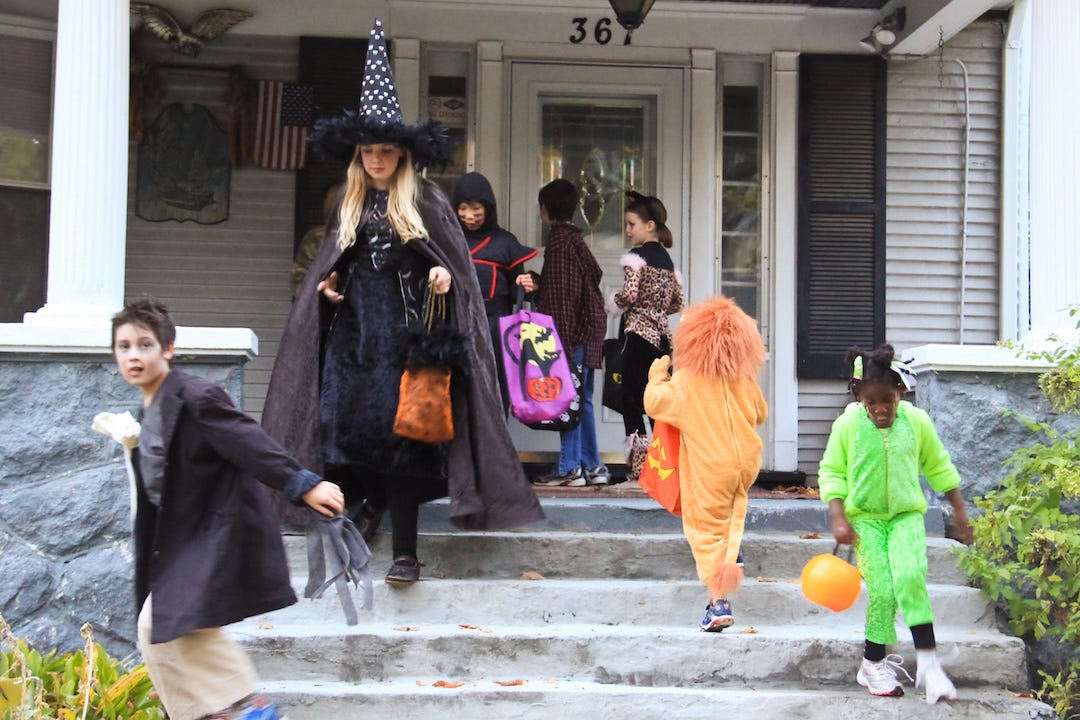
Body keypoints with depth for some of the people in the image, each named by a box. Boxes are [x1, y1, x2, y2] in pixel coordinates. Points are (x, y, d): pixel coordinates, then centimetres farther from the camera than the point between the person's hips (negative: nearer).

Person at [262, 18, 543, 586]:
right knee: (345, 426, -4)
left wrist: (443, 275, -17)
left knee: (400, 435, -6)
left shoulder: (426, 201, 1)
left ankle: (405, 550, -2)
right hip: (352, 331, 4)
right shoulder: (347, 205, 13)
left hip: (406, 333, -4)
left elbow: (457, 263, 3)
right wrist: (326, 285, 4)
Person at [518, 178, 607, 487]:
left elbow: (561, 295, -15)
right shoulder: (573, 238, 17)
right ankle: (592, 467, 15)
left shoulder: (559, 242, -12)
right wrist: (537, 284, 7)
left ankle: (569, 468, -5)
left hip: (573, 331, -10)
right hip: (588, 330, 10)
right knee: (581, 398, 12)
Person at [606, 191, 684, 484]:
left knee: (632, 402, -4)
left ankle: (639, 466, -8)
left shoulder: (636, 257, -8)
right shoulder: (666, 259, 15)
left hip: (638, 334, -7)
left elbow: (630, 294, -21)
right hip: (661, 335, 7)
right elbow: (677, 303, 18)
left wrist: (613, 302, -1)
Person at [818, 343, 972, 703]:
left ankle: (928, 662, -17)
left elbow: (938, 466, 10)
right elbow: (831, 472, 0)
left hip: (906, 514, 1)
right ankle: (874, 664, 11)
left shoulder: (917, 421, -4)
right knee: (881, 590, -8)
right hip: (865, 518, -1)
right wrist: (839, 519, -10)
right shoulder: (847, 425, -9)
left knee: (911, 576, -22)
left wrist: (960, 511, 14)